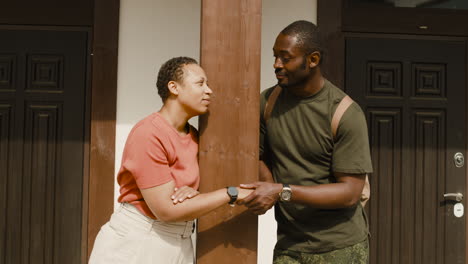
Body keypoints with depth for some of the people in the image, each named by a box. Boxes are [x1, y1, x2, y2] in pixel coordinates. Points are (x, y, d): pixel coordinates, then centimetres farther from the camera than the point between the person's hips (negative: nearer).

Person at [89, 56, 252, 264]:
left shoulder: (193, 135, 5)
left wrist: (193, 193, -15)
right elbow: (167, 209, -22)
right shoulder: (148, 133, -18)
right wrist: (231, 193, -17)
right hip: (136, 244, -7)